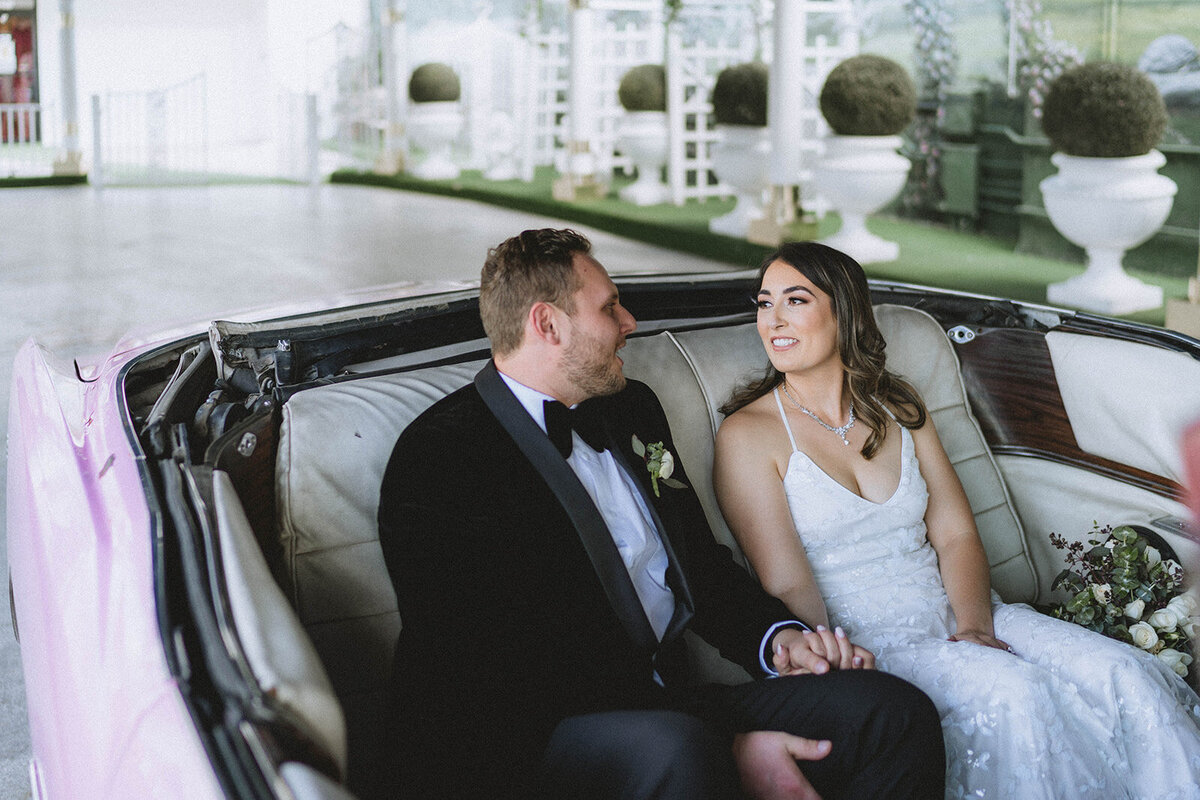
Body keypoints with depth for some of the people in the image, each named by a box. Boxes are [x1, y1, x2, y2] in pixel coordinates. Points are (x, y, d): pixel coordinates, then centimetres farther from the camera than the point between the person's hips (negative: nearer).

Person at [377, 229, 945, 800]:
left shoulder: (632, 408, 17)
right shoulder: (437, 458, -11)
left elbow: (701, 562, 22)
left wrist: (777, 639, 0)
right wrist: (728, 746, -22)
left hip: (662, 706, 7)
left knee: (896, 714, -12)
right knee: (675, 753, -38)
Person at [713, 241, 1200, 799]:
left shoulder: (898, 409, 14)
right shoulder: (747, 434, -2)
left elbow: (956, 536, 7)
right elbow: (790, 587, -10)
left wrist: (975, 628, -12)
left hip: (952, 615, 5)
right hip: (861, 640, -5)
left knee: (1123, 675, -18)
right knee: (1009, 691, -32)